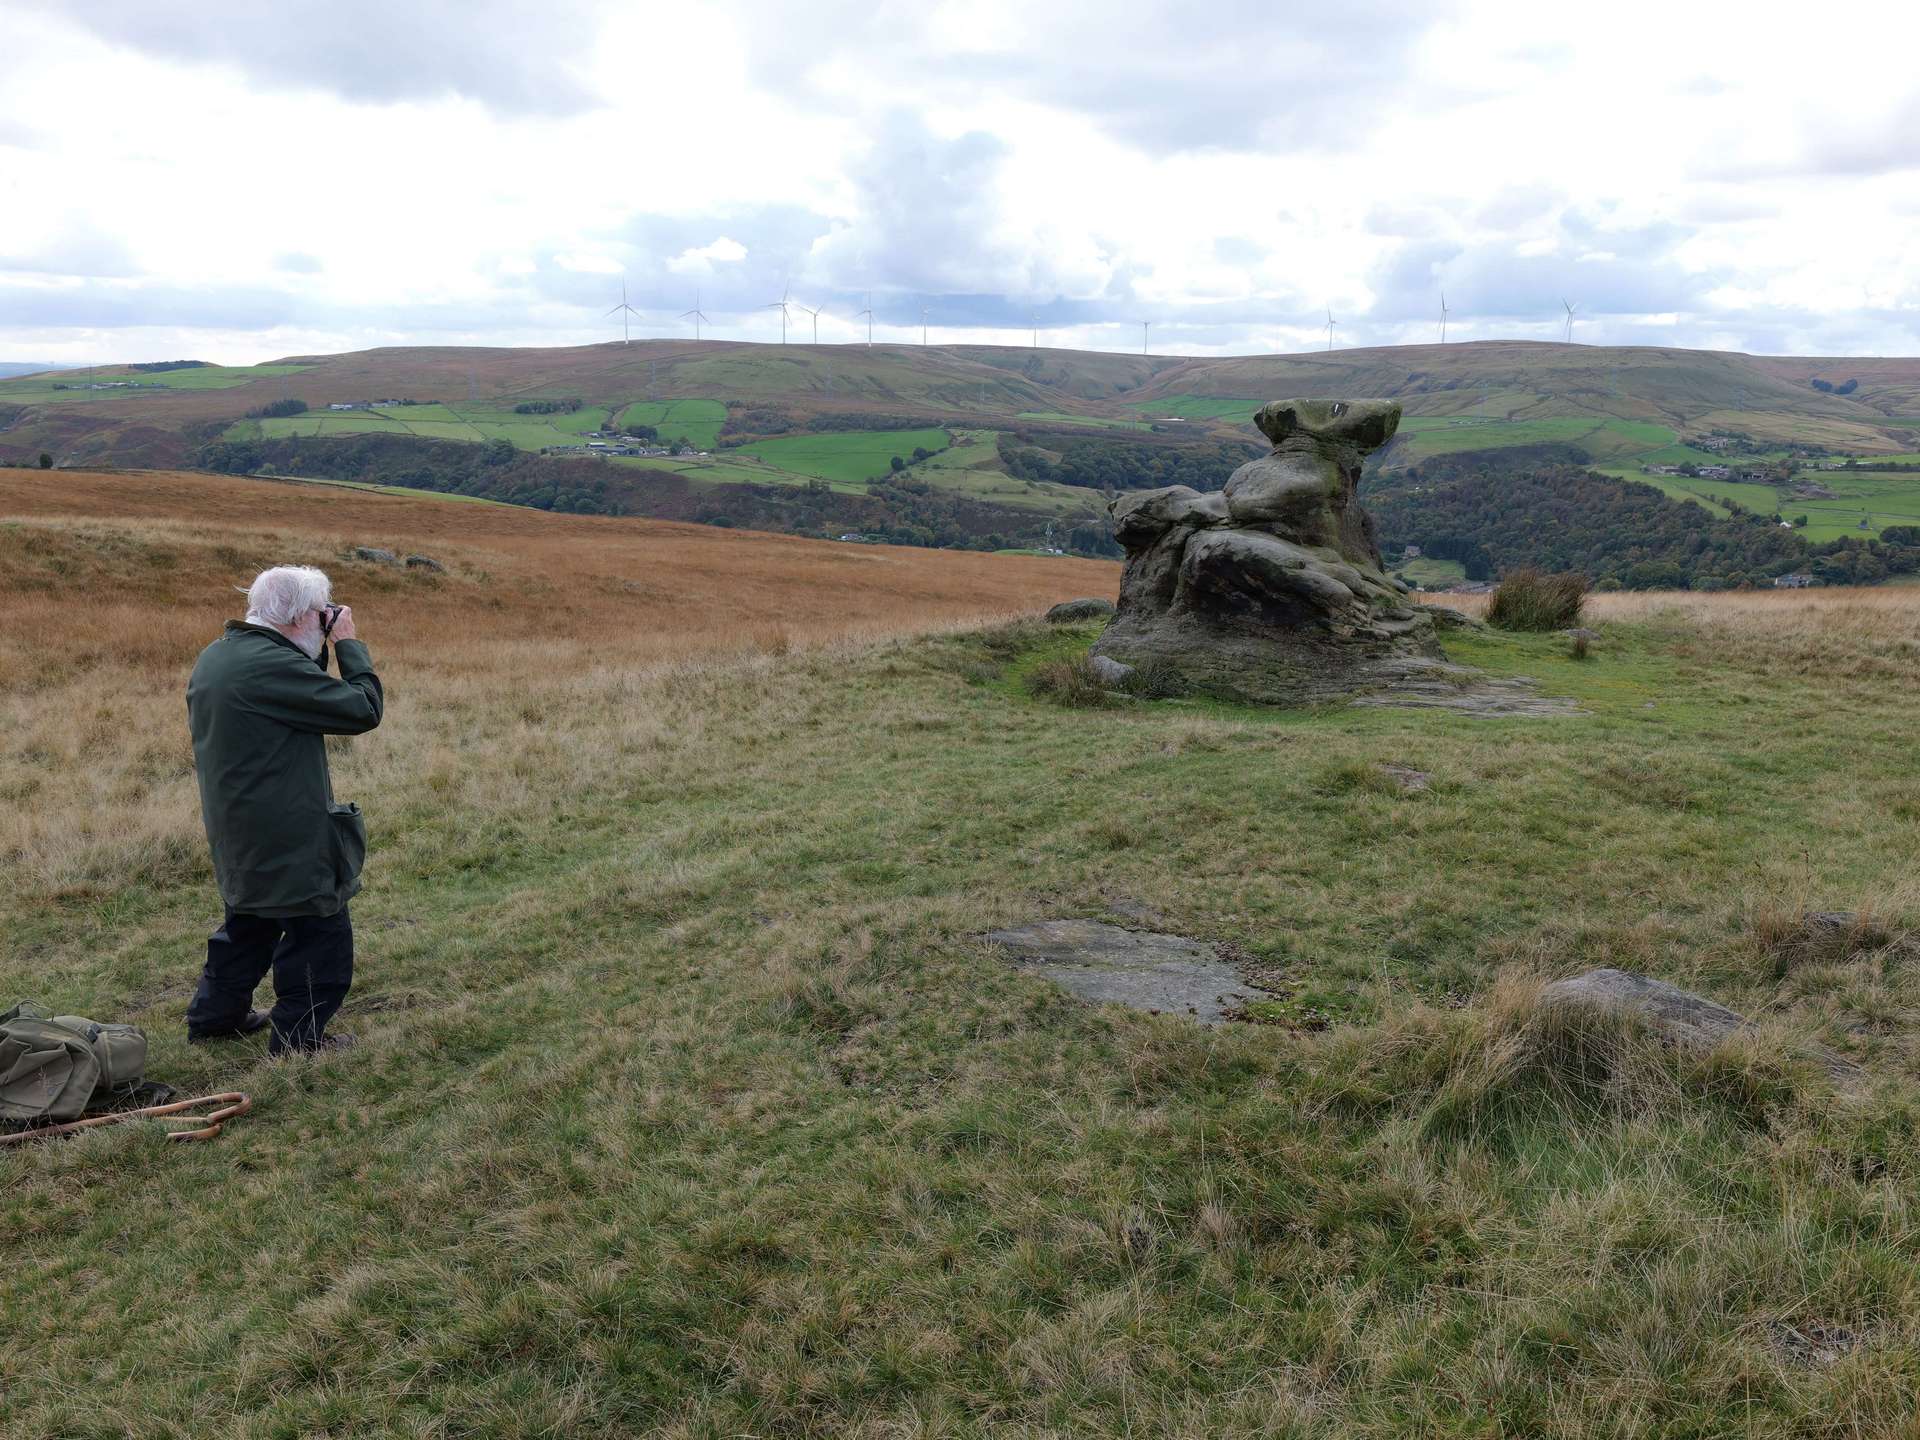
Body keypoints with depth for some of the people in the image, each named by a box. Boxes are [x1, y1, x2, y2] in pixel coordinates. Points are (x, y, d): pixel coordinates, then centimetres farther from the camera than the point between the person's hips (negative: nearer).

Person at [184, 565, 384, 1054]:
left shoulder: (215, 656, 7)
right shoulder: (273, 665, -25)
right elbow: (363, 710, -21)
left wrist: (320, 650, 5)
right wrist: (348, 643, -10)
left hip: (237, 830, 10)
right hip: (288, 836, -10)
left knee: (250, 920, 27)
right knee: (320, 933, 4)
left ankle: (214, 1013, 38)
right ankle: (297, 1038, 11)